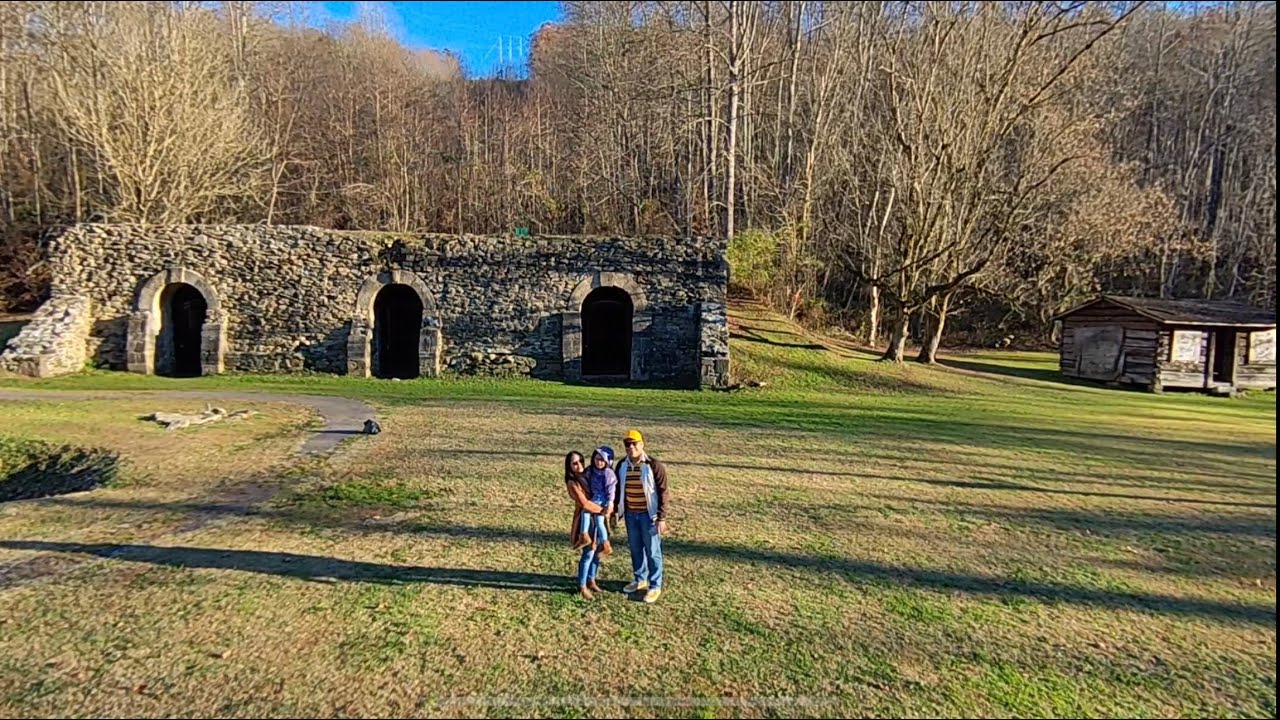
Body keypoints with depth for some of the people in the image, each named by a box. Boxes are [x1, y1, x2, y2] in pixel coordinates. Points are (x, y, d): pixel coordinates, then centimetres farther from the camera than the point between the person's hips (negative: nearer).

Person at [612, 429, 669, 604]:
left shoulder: (654, 465, -16)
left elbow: (662, 492, -14)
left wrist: (662, 518, -16)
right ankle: (640, 580, 35)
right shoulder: (622, 465, 0)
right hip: (630, 514, 5)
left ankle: (655, 586, 17)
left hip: (648, 515, -5)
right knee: (635, 548, 17)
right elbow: (618, 490, 12)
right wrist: (615, 512, 12)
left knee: (652, 551, 4)